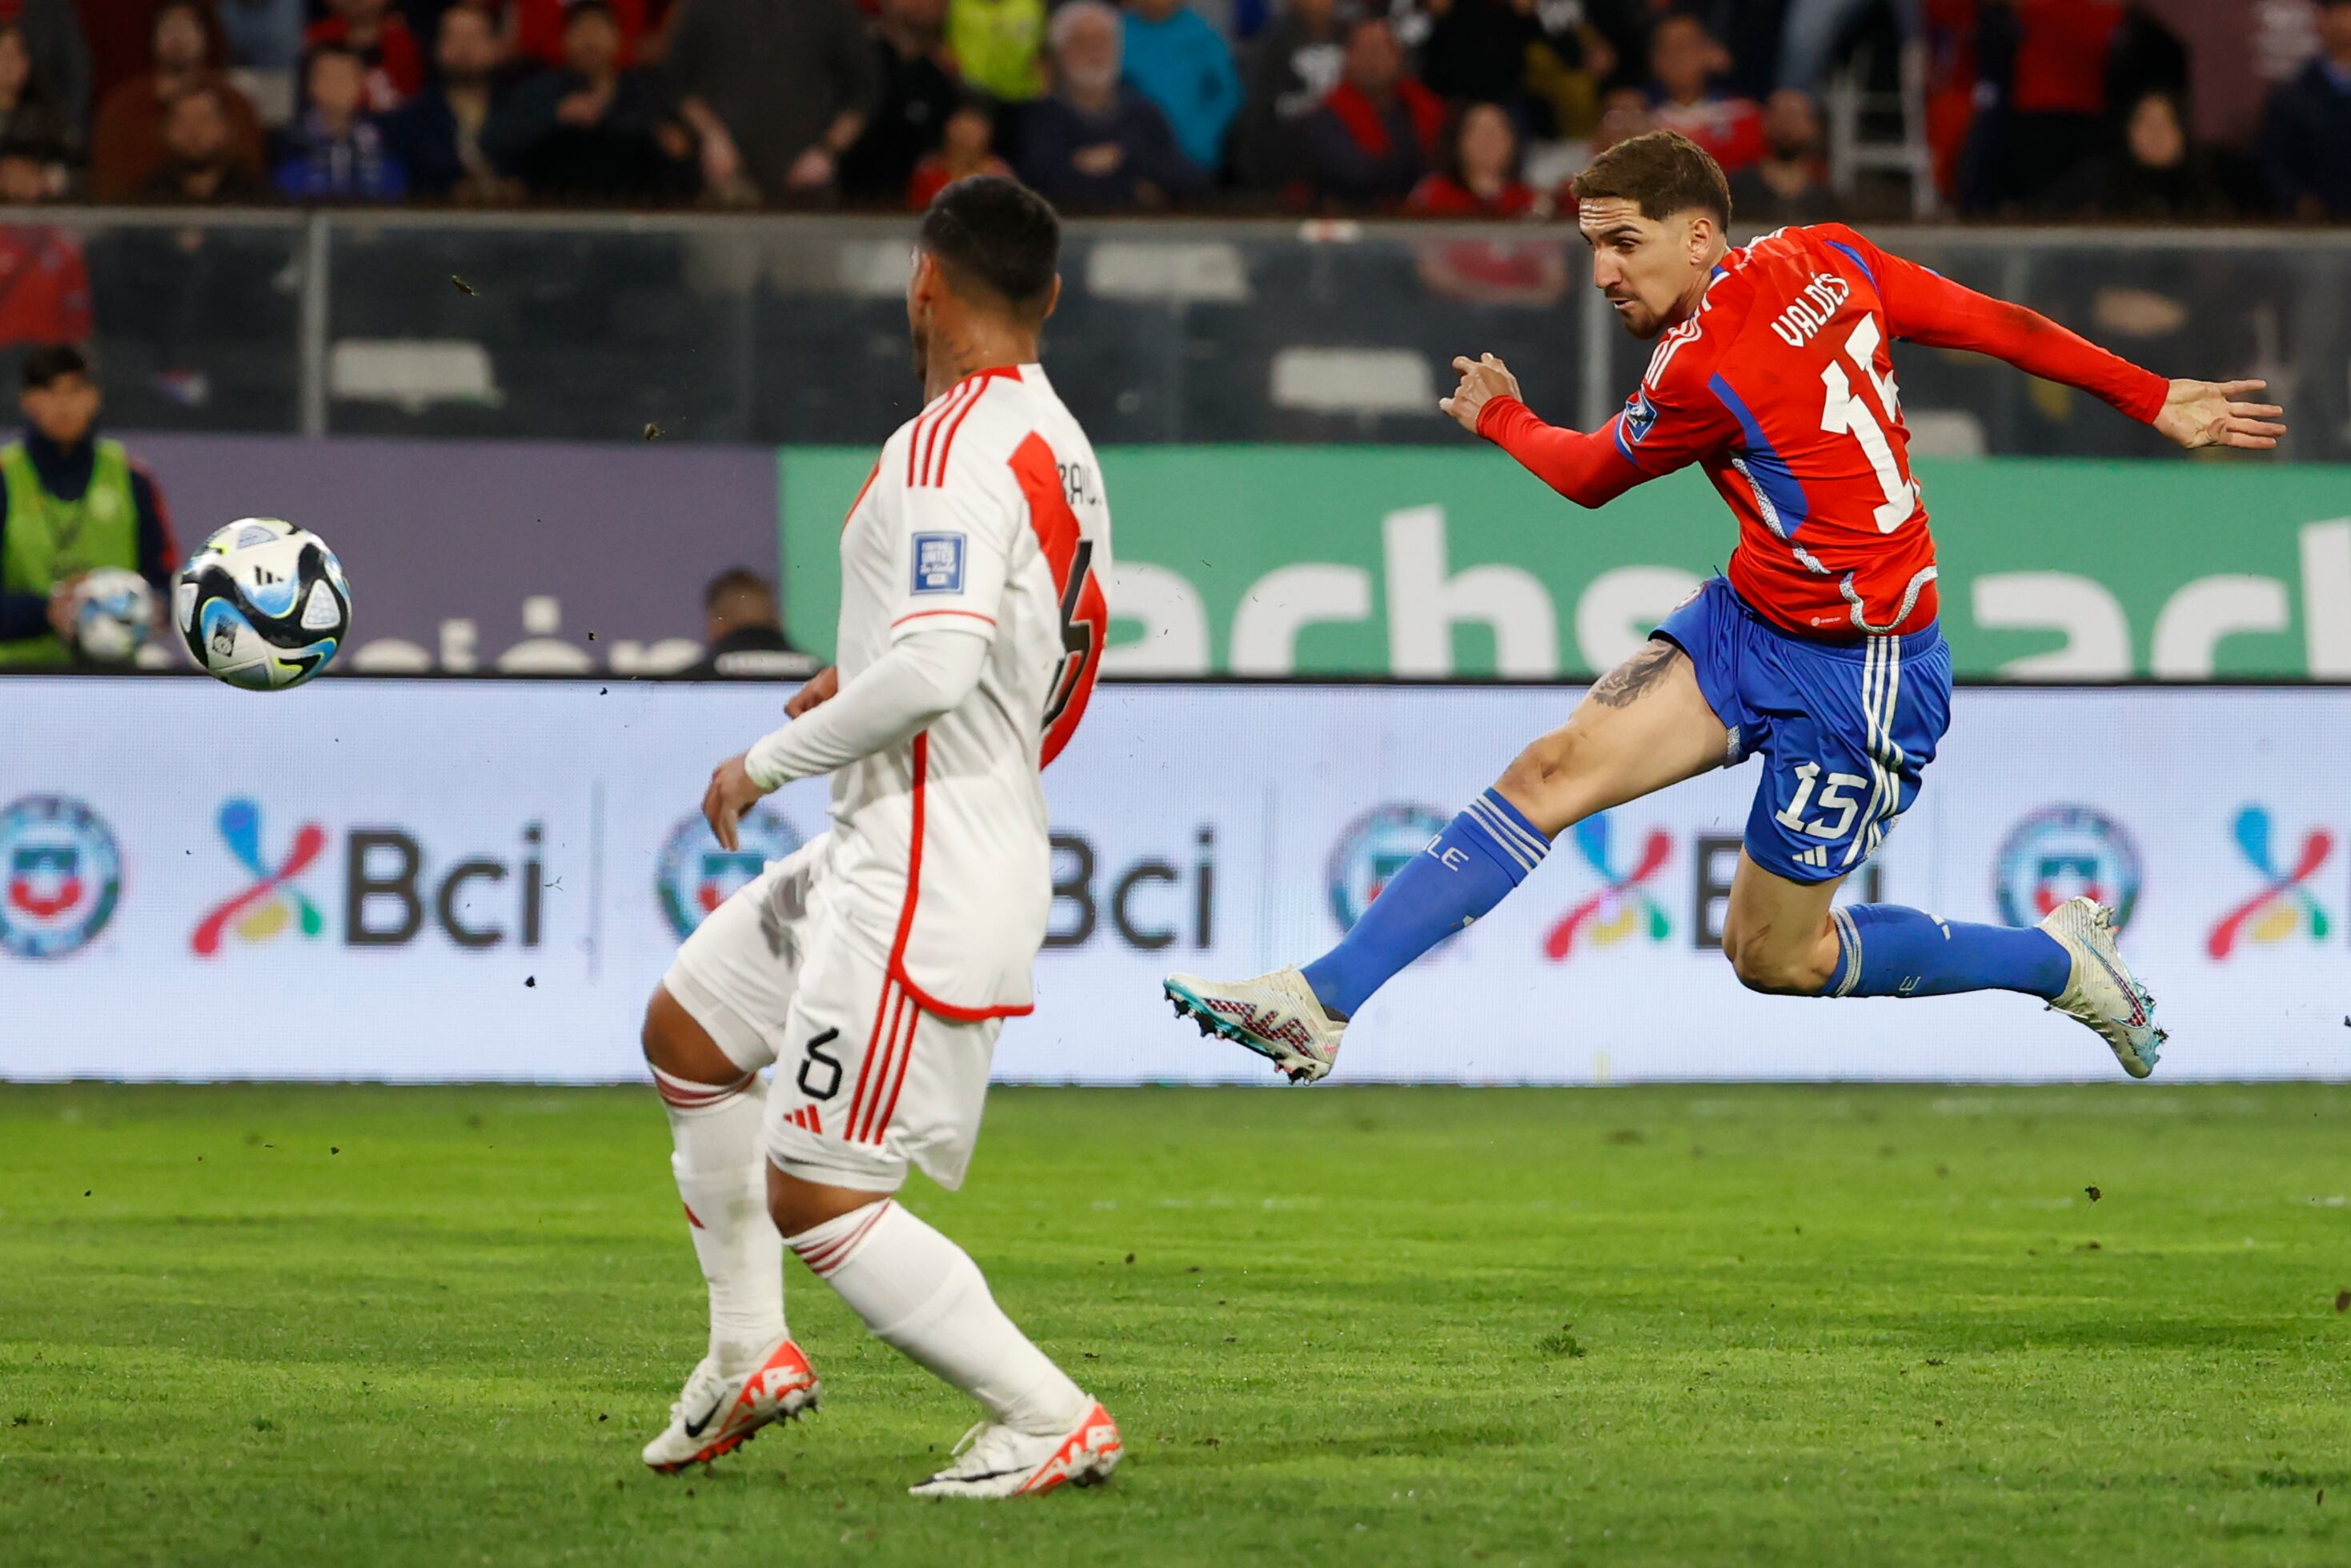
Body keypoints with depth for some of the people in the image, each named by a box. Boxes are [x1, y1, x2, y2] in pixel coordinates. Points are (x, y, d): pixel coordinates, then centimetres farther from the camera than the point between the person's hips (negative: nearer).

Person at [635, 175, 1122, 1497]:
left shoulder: (955, 448, -20)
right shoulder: (1058, 448, 11)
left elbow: (935, 668, -30)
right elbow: (1060, 660, 21)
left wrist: (772, 760, -17)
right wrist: (864, 682, 20)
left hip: (925, 878, -11)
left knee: (815, 1197, -9)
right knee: (688, 1028, 25)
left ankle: (1056, 1422, -5)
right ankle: (752, 1351, 28)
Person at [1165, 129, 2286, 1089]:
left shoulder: (1704, 368, -21)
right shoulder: (1826, 258, -1)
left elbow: (1589, 476, -1)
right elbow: (1999, 326, 1)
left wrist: (1499, 415, 18)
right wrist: (2155, 401, 8)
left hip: (1860, 676, -9)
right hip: (1750, 621, 9)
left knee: (1772, 959, 3)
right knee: (1556, 768, -8)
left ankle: (2060, 959, 23)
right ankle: (1321, 1004, -16)